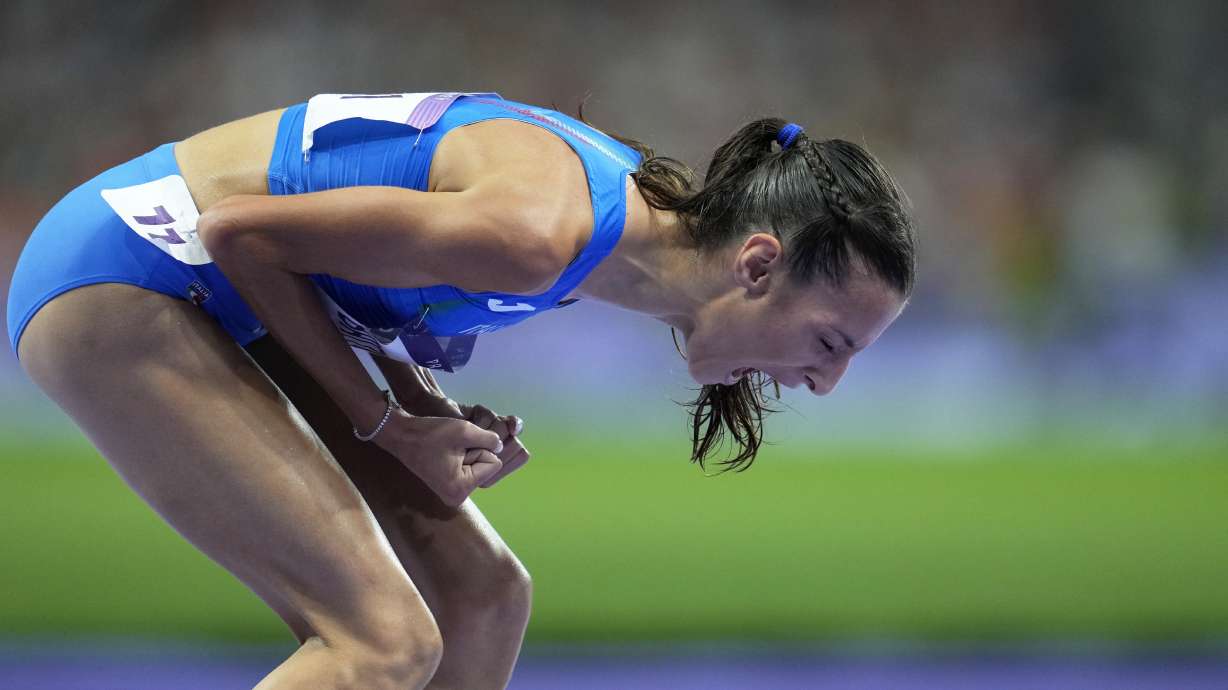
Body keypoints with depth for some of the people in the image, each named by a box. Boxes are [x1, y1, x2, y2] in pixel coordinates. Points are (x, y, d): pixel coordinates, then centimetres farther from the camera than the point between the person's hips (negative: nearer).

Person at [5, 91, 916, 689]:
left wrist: (427, 404, -1)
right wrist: (385, 424, -12)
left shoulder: (638, 196, 1)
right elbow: (238, 227, -21)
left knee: (483, 595, 7)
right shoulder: (541, 234, -29)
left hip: (221, 306, 10)